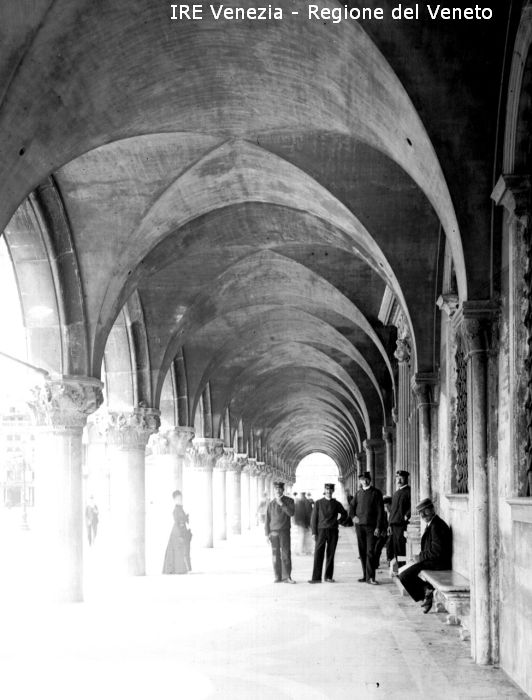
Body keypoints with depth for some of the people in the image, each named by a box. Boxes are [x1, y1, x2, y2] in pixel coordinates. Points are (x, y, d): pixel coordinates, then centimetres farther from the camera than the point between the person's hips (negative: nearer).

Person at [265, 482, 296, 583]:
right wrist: (267, 534, 4)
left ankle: (287, 577, -2)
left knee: (286, 554, -5)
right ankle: (278, 577, 8)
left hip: (285, 531, -1)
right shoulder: (271, 503, 8)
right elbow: (267, 519, 9)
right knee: (275, 555, 2)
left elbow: (291, 513, -11)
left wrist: (281, 504, -15)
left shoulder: (289, 501, 4)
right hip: (273, 532, 1)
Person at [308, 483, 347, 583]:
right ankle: (316, 578, -7)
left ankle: (328, 577, 11)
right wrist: (314, 532, -4)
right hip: (321, 530, -1)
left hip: (333, 531, 1)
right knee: (318, 554, -7)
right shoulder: (318, 503, 5)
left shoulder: (336, 504, 8)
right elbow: (314, 518, 3)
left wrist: (339, 521, 8)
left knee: (330, 554, 3)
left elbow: (344, 514, 24)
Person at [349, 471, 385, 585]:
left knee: (370, 552, -9)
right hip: (359, 525, 4)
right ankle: (365, 575, 14)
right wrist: (353, 516, 1)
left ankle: (370, 577, -9)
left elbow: (380, 511, -3)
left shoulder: (376, 493, 0)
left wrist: (378, 527, -10)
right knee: (362, 552, 7)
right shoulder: (358, 493, 13)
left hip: (371, 526, -4)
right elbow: (352, 507, 22)